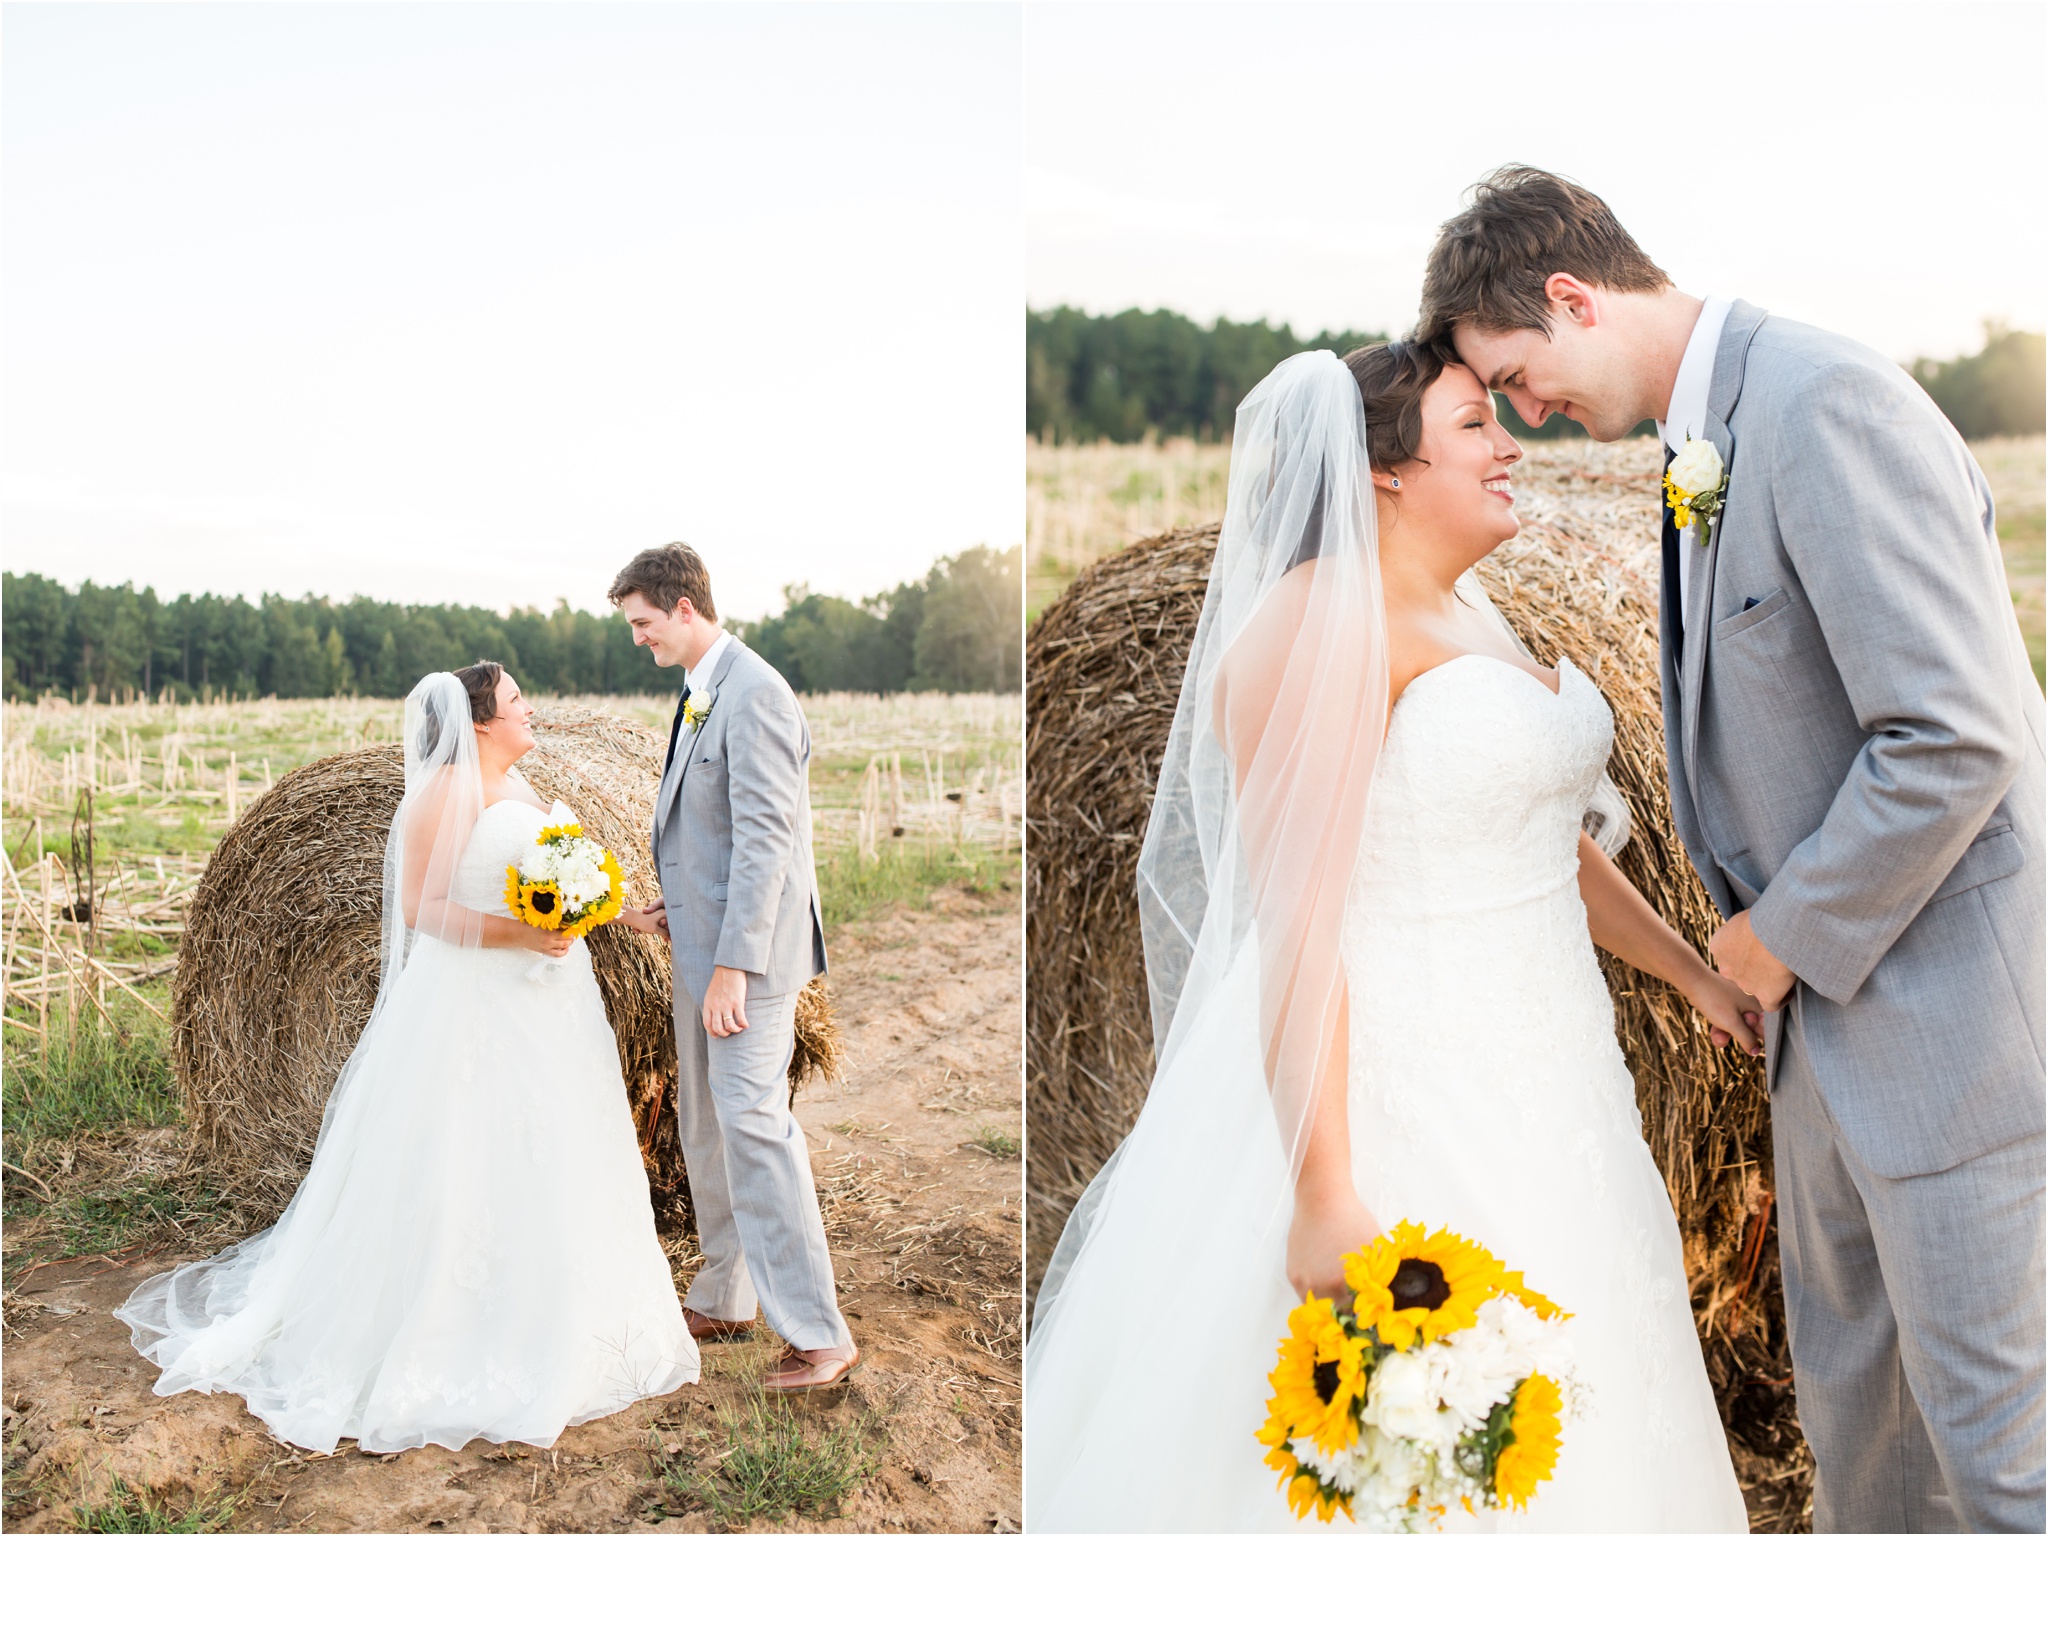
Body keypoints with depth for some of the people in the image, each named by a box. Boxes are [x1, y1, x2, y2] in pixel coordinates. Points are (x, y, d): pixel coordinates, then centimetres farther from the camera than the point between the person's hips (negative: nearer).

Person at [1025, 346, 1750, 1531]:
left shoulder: (1470, 620, 14)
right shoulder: (1320, 621, -16)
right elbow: (1294, 921, -23)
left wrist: (1696, 976, 27)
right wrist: (1324, 1195, -26)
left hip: (1540, 1080, 10)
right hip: (1399, 1103, -9)